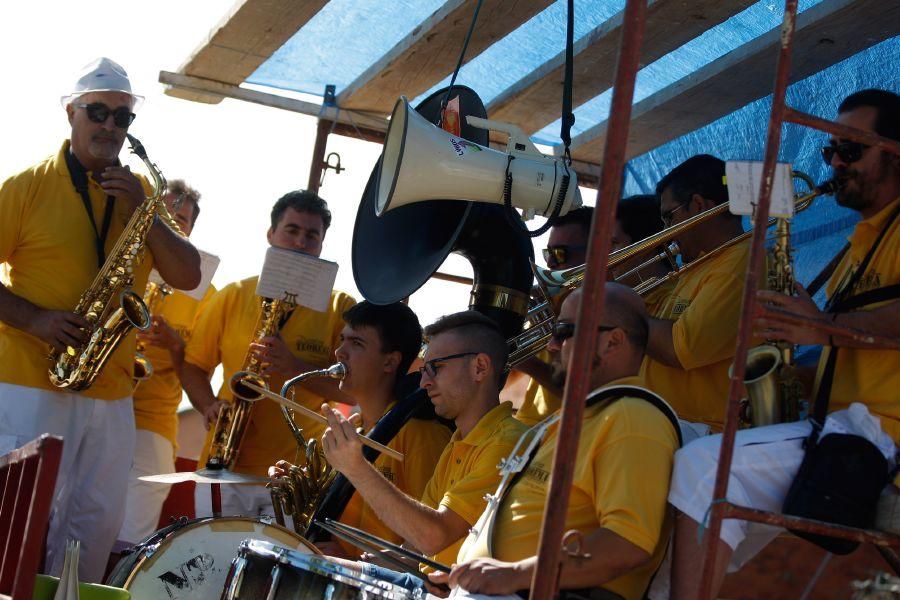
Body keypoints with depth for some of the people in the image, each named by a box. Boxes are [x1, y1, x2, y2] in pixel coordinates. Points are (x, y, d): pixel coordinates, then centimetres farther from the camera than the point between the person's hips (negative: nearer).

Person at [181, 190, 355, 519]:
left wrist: (296, 367, -16)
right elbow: (194, 365, 13)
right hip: (224, 467, 1)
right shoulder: (233, 296, 10)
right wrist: (210, 406, -8)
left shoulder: (340, 307, 5)